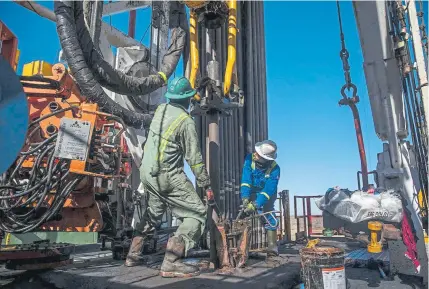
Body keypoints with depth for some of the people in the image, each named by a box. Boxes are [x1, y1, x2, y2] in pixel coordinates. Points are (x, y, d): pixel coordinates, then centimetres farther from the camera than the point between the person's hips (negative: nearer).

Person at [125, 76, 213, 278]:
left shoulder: (160, 109, 3)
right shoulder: (186, 121, -16)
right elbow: (194, 159, -14)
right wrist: (206, 185, -5)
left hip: (146, 172, 8)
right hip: (167, 176, -8)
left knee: (153, 212, 28)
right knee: (197, 214, -1)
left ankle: (134, 254, 34)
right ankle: (171, 262, -9)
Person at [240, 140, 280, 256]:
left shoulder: (274, 168, -24)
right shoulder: (250, 159, -19)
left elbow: (268, 190, -30)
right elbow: (246, 179, -26)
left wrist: (255, 205, -40)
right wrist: (245, 198, -36)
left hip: (266, 197, -2)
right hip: (250, 194, 2)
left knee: (269, 218, -18)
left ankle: (272, 246, -10)